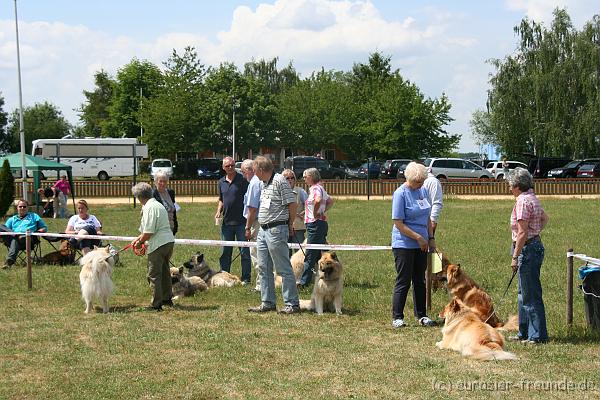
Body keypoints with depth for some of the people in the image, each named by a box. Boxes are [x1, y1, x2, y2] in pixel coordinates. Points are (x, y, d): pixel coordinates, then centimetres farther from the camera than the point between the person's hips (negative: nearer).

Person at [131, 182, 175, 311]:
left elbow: (149, 232, -18)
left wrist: (140, 242, -3)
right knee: (164, 271, 23)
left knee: (154, 275, -1)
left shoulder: (149, 208, -14)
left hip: (158, 244, -10)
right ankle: (167, 298, 35)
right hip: (169, 241, 10)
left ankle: (156, 304, 1)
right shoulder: (158, 205, 16)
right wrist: (139, 238, 25)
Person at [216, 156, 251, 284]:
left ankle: (246, 278, 6)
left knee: (244, 251, 0)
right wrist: (219, 211, 5)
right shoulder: (221, 182, 11)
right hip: (226, 222, 5)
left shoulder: (242, 180, -5)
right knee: (225, 251, 10)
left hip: (241, 222, -5)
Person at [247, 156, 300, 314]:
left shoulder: (279, 181, -13)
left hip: (276, 230, -10)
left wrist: (290, 224, -2)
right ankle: (267, 303, 20)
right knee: (264, 269, 12)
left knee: (284, 269, -5)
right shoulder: (264, 184, 15)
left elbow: (292, 203, -13)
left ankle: (292, 304, 0)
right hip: (263, 230, 10)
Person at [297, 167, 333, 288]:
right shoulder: (319, 188, 17)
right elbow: (330, 201, 29)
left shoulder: (316, 188, -12)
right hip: (321, 223, 10)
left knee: (310, 254, -8)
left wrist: (315, 213, -19)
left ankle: (304, 281, -7)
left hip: (315, 223, -10)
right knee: (320, 254, 13)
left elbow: (318, 200, -33)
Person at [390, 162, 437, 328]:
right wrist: (418, 238, -16)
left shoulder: (423, 190, 7)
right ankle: (397, 317, 4)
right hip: (404, 244, -7)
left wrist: (431, 238, 9)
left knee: (420, 281, 12)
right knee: (403, 281, -3)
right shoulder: (400, 194, -14)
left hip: (421, 244, 7)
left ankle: (421, 315, 20)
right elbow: (398, 224, -17)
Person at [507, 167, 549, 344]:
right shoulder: (532, 198, 13)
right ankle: (524, 332, 25)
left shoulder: (523, 201, -17)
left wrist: (515, 257, -18)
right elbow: (545, 218, 31)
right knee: (524, 293, 17)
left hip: (527, 249, -10)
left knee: (531, 294, -5)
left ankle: (538, 335, -1)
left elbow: (522, 233, -21)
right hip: (535, 246, 10)